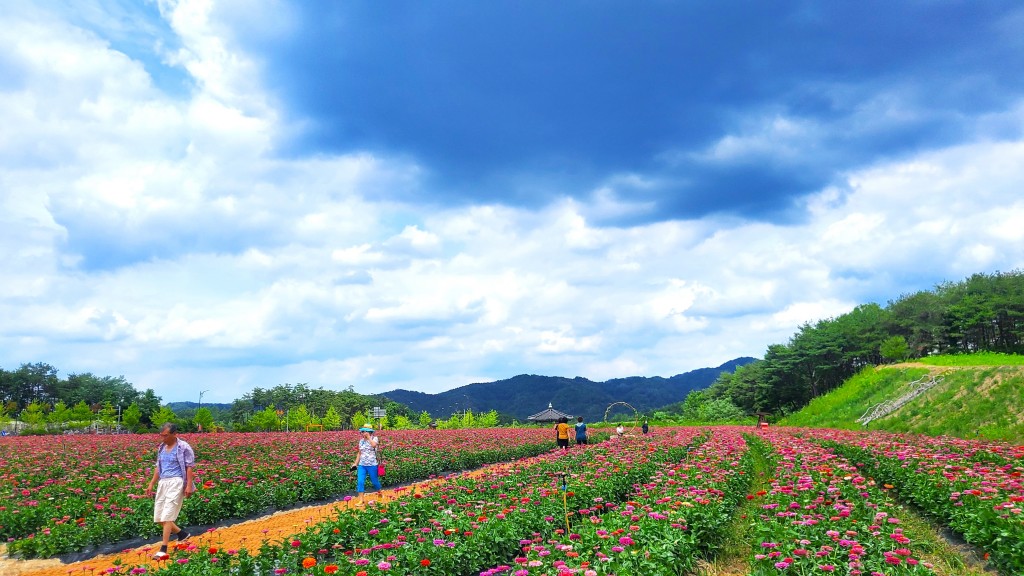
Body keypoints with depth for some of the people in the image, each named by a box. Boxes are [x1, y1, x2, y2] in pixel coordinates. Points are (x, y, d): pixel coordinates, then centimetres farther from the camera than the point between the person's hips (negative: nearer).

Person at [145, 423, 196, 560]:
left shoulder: (183, 447, -7)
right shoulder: (161, 448, 14)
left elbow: (190, 467, -9)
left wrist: (189, 485, -16)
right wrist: (151, 484, 17)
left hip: (176, 482, -8)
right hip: (163, 483, 8)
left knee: (167, 515, -13)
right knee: (158, 517, 7)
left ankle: (163, 550, -11)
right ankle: (182, 533, 27)